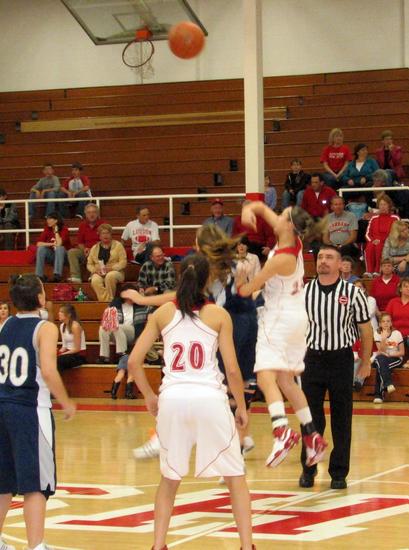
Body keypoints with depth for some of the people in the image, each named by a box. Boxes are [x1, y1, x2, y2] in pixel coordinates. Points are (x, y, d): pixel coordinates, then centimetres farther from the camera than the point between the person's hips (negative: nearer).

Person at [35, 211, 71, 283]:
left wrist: (56, 231, -18)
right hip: (51, 255, 4)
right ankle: (39, 276, -31)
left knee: (60, 248, -34)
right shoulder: (47, 229, 0)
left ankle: (57, 275, -44)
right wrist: (52, 244, -17)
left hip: (62, 255, -4)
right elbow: (39, 244, -9)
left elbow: (59, 244, -27)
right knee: (41, 248, -23)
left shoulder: (64, 229, -12)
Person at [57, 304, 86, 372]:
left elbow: (77, 349, -15)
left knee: (58, 360, -32)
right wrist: (58, 352, -7)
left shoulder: (75, 326, -15)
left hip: (79, 356, -7)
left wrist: (61, 354, -17)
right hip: (69, 353, 7)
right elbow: (64, 346, 12)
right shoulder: (62, 326, 9)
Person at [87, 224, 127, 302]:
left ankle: (109, 300, -32)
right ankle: (104, 301, -41)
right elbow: (89, 264, 14)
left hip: (115, 272, -2)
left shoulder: (118, 245, 8)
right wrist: (95, 270, -9)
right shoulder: (94, 248, 18)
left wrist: (111, 268, -17)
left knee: (110, 276, -39)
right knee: (95, 281, -34)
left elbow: (123, 262, -2)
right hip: (98, 273, 2)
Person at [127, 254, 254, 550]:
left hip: (172, 398, 2)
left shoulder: (163, 313, 7)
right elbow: (232, 369, -1)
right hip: (209, 396, -2)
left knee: (169, 478, 20)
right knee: (236, 477, 10)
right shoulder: (219, 315, 1)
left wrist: (149, 396, 18)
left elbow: (134, 361, 5)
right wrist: (242, 407, 12)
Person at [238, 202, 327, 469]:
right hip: (297, 316, 10)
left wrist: (241, 284, 12)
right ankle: (312, 435, 20)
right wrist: (249, 209, -11)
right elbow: (262, 208, 11)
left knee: (266, 376, -21)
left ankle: (282, 430, -39)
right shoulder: (293, 241, 1)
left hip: (280, 317, -10)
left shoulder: (282, 258, -21)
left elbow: (247, 290, -10)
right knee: (286, 380, 17)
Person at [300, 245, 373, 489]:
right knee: (311, 418, 4)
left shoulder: (353, 293, -3)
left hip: (341, 360, -1)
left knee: (342, 419, 3)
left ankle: (339, 473, 12)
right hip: (312, 359, 1)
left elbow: (365, 330, 3)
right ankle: (308, 469, 18)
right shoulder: (303, 292, 1)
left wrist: (366, 363, 3)